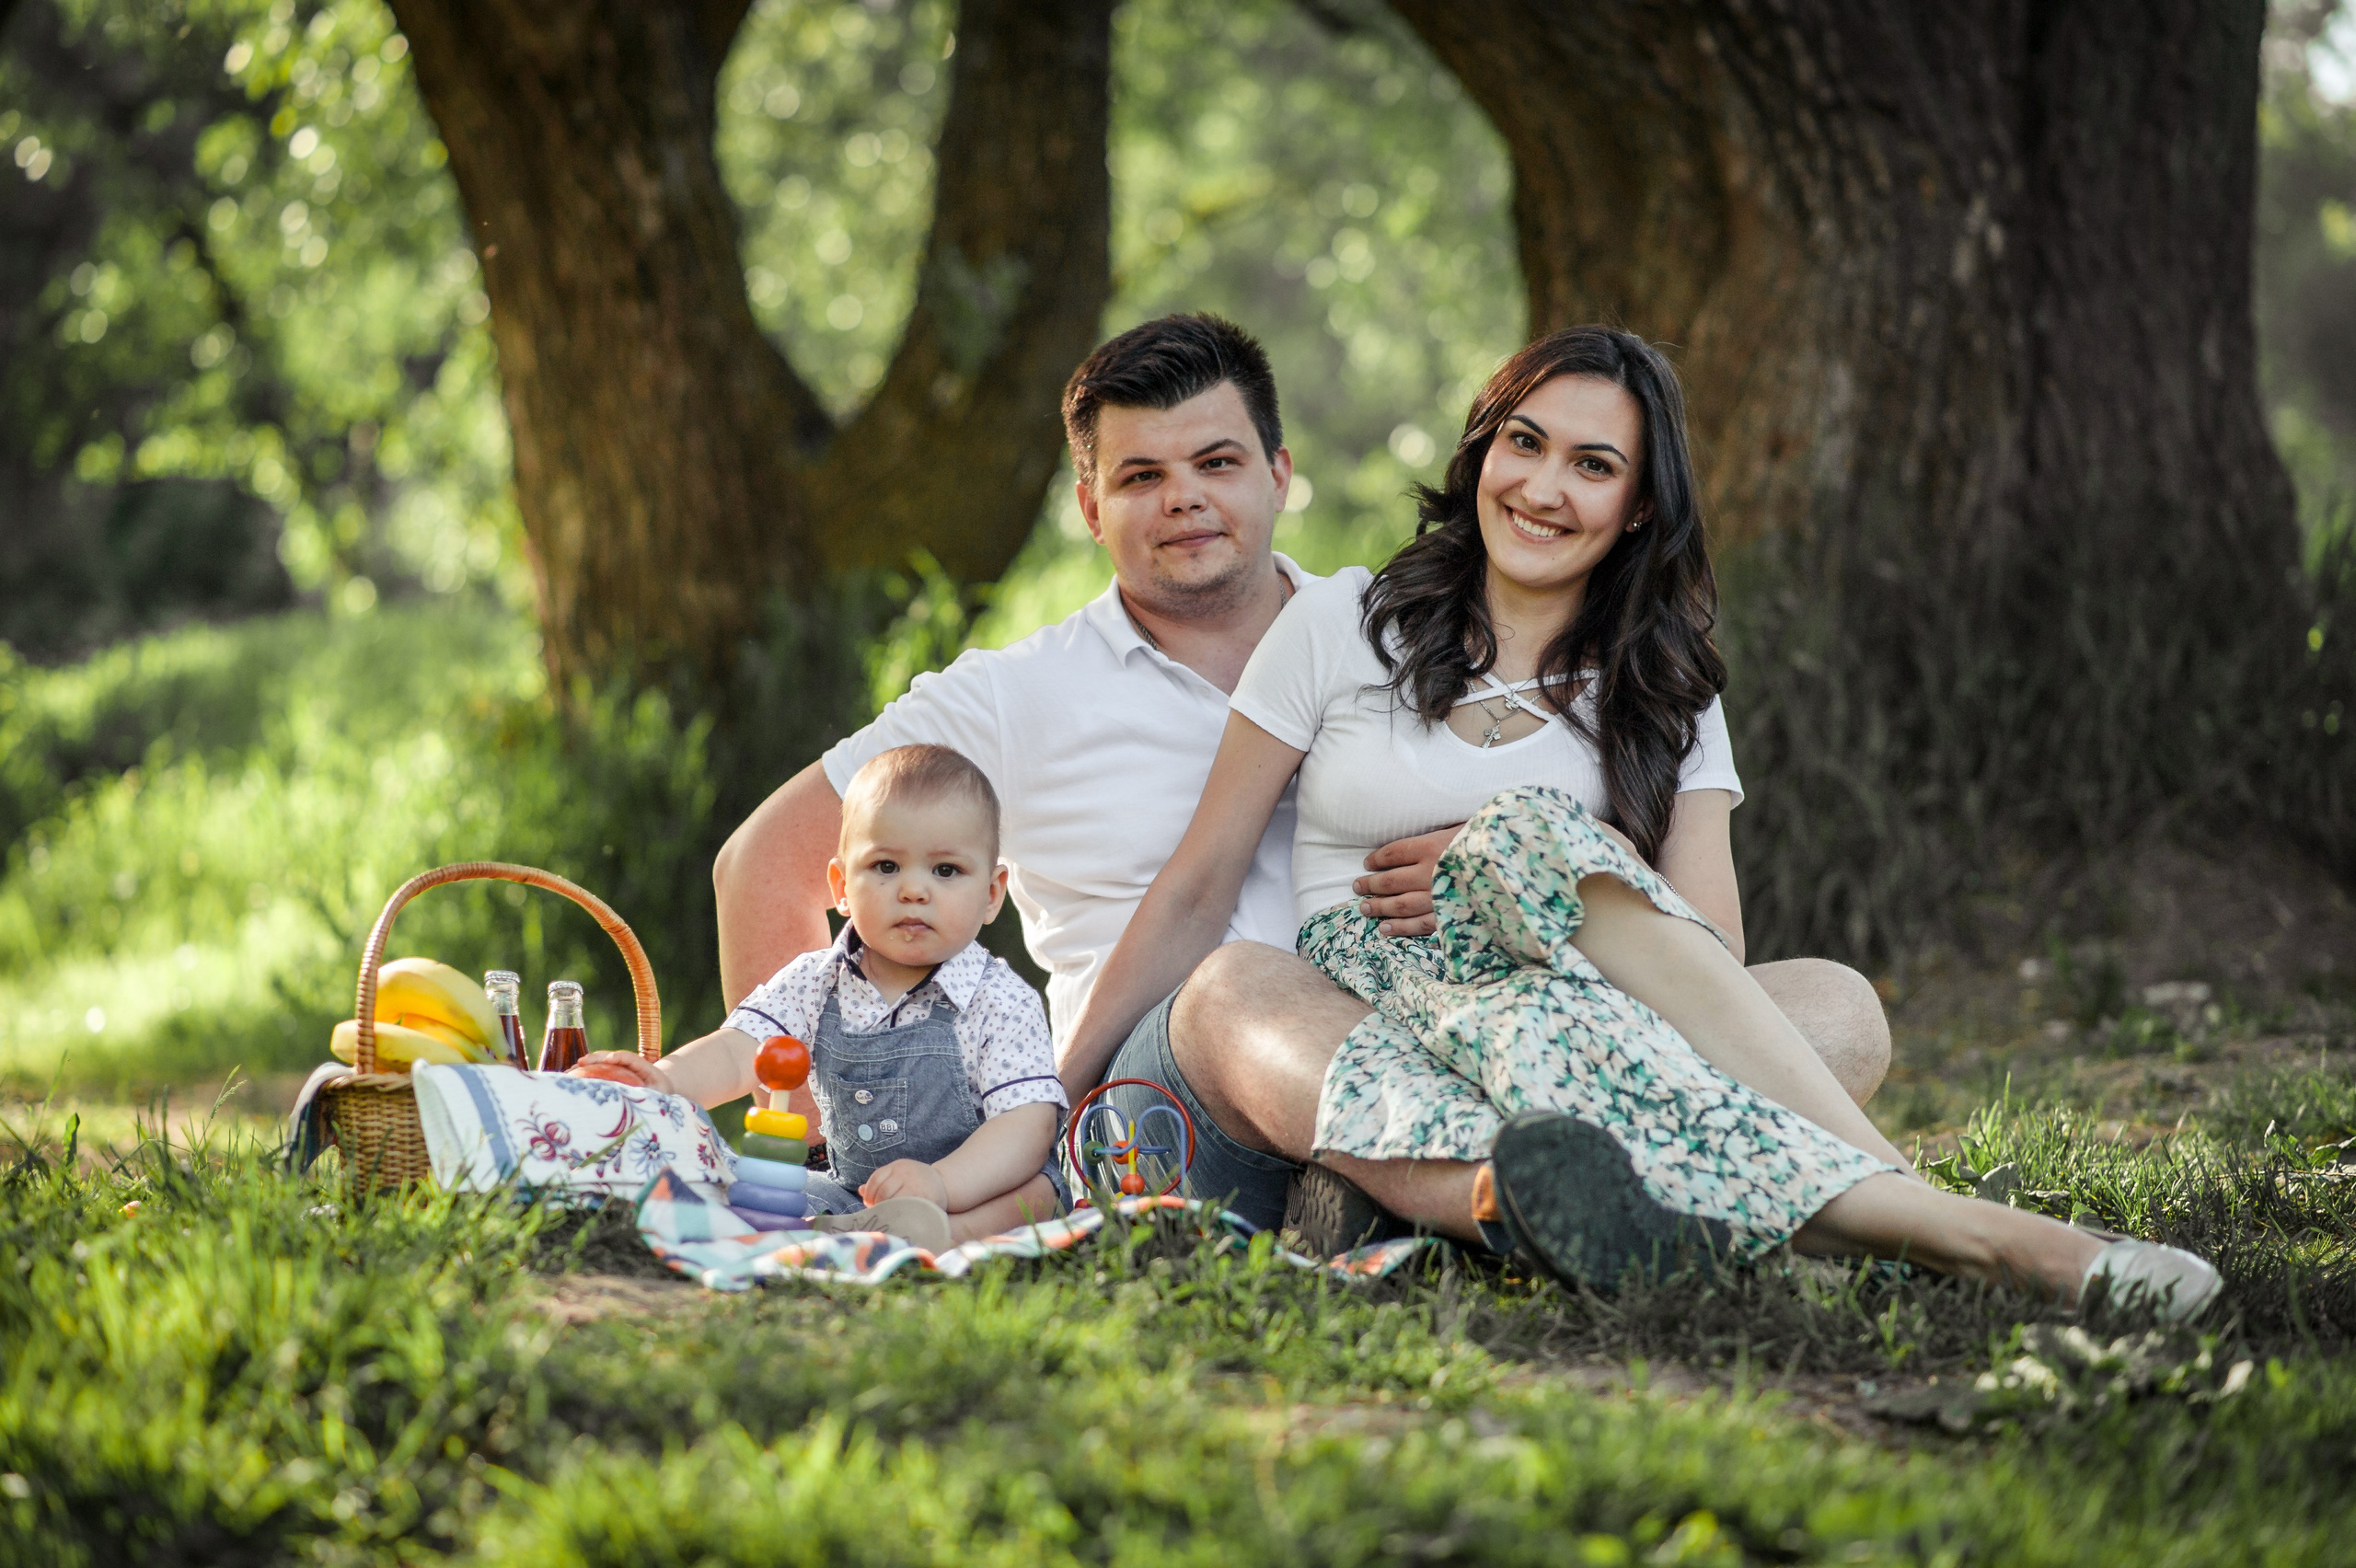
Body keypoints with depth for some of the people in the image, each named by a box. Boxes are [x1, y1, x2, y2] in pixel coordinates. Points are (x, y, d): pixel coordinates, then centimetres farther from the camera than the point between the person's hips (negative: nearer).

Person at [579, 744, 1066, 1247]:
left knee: (1034, 1194, -36)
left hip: (978, 1192, -4)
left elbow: (1028, 1127, -19)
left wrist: (941, 1184, -37)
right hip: (847, 1187, 4)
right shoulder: (814, 984, 3)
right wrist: (667, 1079, -33)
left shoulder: (1001, 1002, -9)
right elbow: (736, 1051, -9)